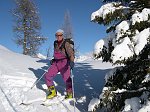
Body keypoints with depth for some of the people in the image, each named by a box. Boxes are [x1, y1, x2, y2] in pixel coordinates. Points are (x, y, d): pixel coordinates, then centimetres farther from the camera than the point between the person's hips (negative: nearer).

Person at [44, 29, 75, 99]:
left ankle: (70, 93, 15)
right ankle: (52, 92, 17)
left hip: (64, 62, -6)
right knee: (47, 76, 0)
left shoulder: (66, 44, -8)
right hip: (56, 63, 6)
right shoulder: (55, 43, 12)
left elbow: (71, 53, -19)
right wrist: (53, 59, 27)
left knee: (66, 79, -7)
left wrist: (72, 61, -35)